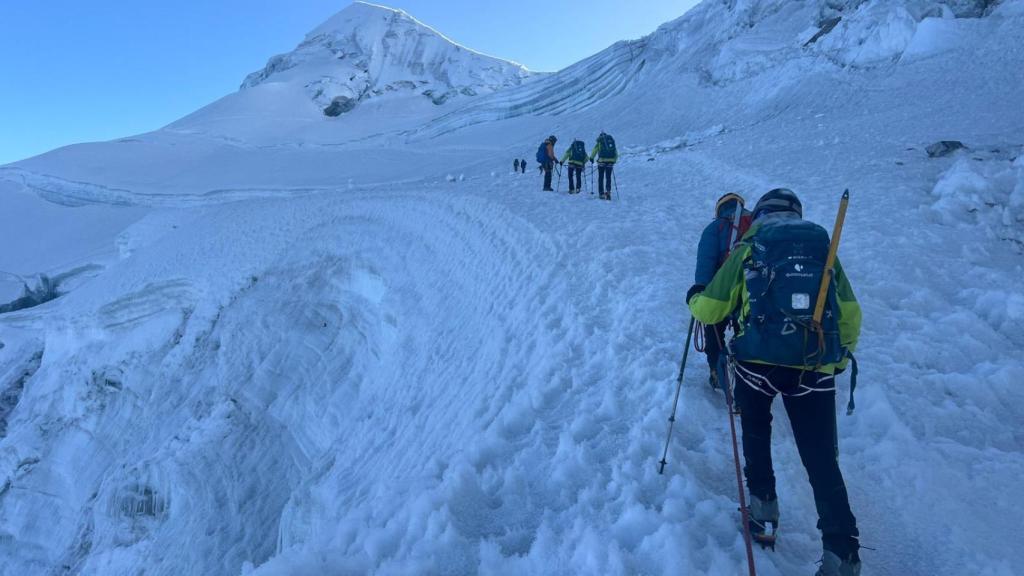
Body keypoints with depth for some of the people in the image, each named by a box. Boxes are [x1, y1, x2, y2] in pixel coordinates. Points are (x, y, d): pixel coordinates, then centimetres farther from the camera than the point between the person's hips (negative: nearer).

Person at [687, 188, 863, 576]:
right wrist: (840, 356, 32)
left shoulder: (747, 250, 7)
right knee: (821, 459, 9)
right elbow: (851, 316, 16)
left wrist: (695, 298, 30)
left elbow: (710, 311, 7)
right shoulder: (824, 249, 14)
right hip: (814, 369, 2)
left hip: (756, 362, -1)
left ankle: (763, 508, 30)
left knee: (756, 432, 26)